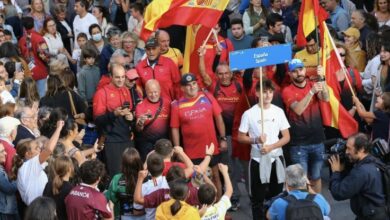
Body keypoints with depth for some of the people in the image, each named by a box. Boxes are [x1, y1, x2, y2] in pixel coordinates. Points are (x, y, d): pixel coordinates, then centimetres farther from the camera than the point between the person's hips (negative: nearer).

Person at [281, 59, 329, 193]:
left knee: (315, 177, 12)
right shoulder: (287, 91, -4)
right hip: (298, 144, -3)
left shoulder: (313, 85, 6)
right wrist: (311, 91, -28)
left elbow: (326, 99, -13)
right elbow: (298, 109, -19)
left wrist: (321, 80, -27)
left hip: (317, 141, 3)